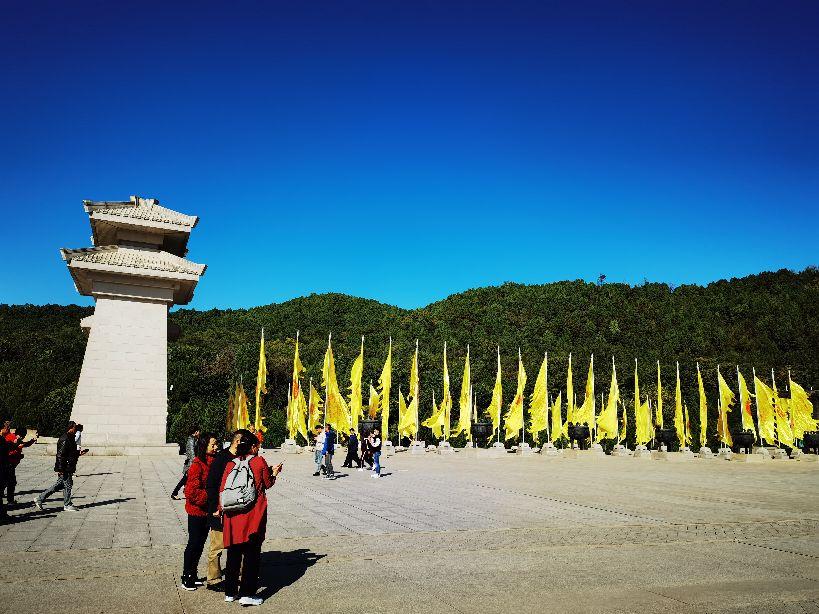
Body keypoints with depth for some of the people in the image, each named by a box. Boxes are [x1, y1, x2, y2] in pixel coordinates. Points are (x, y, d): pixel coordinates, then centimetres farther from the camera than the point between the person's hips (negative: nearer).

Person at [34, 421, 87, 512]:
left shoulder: (71, 438, 14)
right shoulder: (64, 439, -18)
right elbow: (60, 455, -21)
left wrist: (79, 453, 11)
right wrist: (60, 469, -22)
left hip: (68, 468, 10)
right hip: (65, 468, -10)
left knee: (59, 485, 16)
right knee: (68, 485, 0)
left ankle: (40, 499, 23)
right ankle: (67, 505, 12)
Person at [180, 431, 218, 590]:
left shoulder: (213, 462, 5)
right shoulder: (197, 465, -18)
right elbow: (192, 491, -22)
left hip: (207, 511, 7)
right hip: (197, 511, -7)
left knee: (200, 544, 15)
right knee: (194, 544, 3)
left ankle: (192, 575, 28)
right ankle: (186, 578, 16)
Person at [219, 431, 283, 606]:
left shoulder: (231, 464, 2)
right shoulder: (259, 461, -6)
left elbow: (222, 488, 3)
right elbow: (268, 484, 4)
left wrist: (222, 508, 13)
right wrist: (274, 473, 22)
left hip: (233, 514, 4)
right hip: (254, 513, -4)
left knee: (233, 553, 15)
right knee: (252, 553, 4)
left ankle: (230, 592, 24)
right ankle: (247, 593, 5)